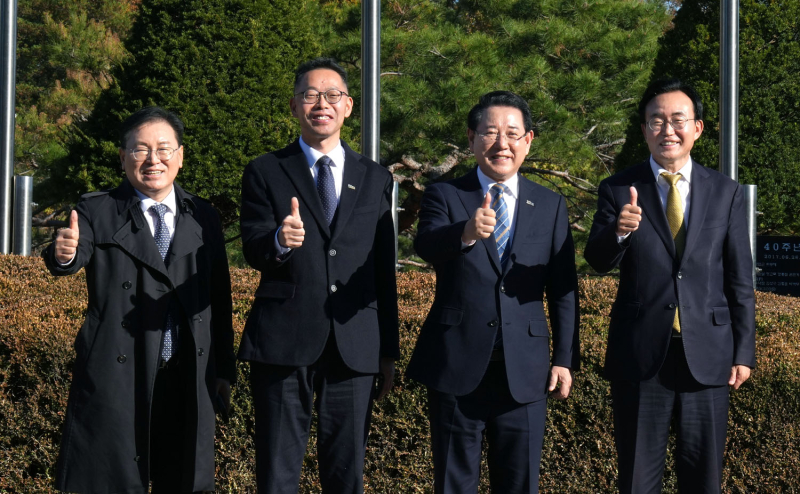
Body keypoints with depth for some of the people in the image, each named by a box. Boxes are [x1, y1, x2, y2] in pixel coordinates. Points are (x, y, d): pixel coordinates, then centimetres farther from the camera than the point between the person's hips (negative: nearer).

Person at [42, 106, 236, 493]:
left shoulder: (204, 218, 10)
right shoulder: (96, 212, 0)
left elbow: (219, 298, 11)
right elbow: (75, 259, -19)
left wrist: (224, 370, 10)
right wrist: (64, 253, -43)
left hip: (188, 377, 3)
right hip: (116, 379, -3)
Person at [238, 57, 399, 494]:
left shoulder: (376, 179, 13)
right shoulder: (264, 173, 6)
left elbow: (384, 272, 13)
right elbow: (252, 250, -6)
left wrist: (388, 353, 12)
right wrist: (280, 242, -30)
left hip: (356, 347, 2)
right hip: (283, 343, -2)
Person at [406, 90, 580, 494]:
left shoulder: (551, 206, 9)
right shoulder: (444, 196, 1)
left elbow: (563, 291, 8)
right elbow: (426, 246, -20)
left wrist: (565, 358, 1)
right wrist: (466, 233, -41)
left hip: (524, 370, 2)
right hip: (457, 365, -2)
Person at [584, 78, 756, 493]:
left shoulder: (725, 193, 4)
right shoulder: (618, 190, 0)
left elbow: (739, 280, 6)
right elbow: (598, 261, -11)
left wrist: (744, 352, 2)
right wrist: (619, 231, -33)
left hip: (707, 354, 1)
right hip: (640, 354, -1)